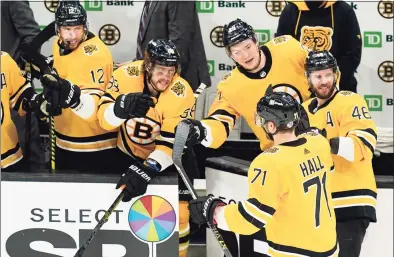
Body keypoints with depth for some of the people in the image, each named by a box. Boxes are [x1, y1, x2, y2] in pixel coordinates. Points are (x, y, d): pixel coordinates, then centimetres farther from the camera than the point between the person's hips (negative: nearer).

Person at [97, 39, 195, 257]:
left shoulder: (181, 93, -26)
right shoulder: (126, 75, -21)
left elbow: (171, 143, -25)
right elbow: (104, 118, -21)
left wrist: (146, 170, -37)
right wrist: (121, 107, -44)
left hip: (165, 158, -2)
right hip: (129, 154, 2)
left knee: (177, 213, -6)